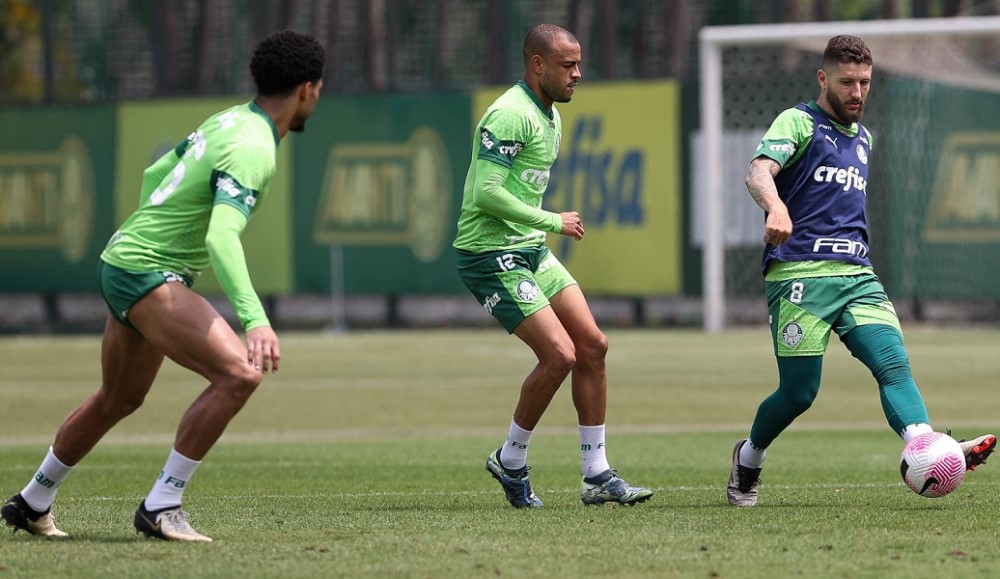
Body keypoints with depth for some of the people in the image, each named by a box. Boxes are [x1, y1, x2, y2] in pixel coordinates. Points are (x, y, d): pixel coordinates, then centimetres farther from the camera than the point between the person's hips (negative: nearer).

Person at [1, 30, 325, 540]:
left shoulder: (229, 120, 8)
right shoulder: (252, 149, -23)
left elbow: (154, 173, 22)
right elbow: (221, 236, -36)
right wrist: (254, 319, -46)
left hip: (124, 263, 10)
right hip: (147, 274, -10)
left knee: (119, 399, 26)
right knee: (239, 373, -23)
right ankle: (161, 507, -19)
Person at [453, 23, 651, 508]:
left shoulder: (550, 114, 14)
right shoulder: (510, 114, -19)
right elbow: (486, 192, -25)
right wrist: (553, 222, -18)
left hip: (531, 251, 10)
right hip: (491, 254, -10)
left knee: (593, 346, 4)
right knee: (560, 355, -16)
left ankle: (597, 475, 9)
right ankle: (510, 462, 4)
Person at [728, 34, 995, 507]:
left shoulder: (863, 139, 23)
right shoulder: (799, 122, 1)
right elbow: (759, 172, -16)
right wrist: (775, 207, -39)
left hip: (857, 275, 6)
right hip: (799, 274, -6)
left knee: (894, 363, -19)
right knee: (799, 393, -5)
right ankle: (748, 459, 23)